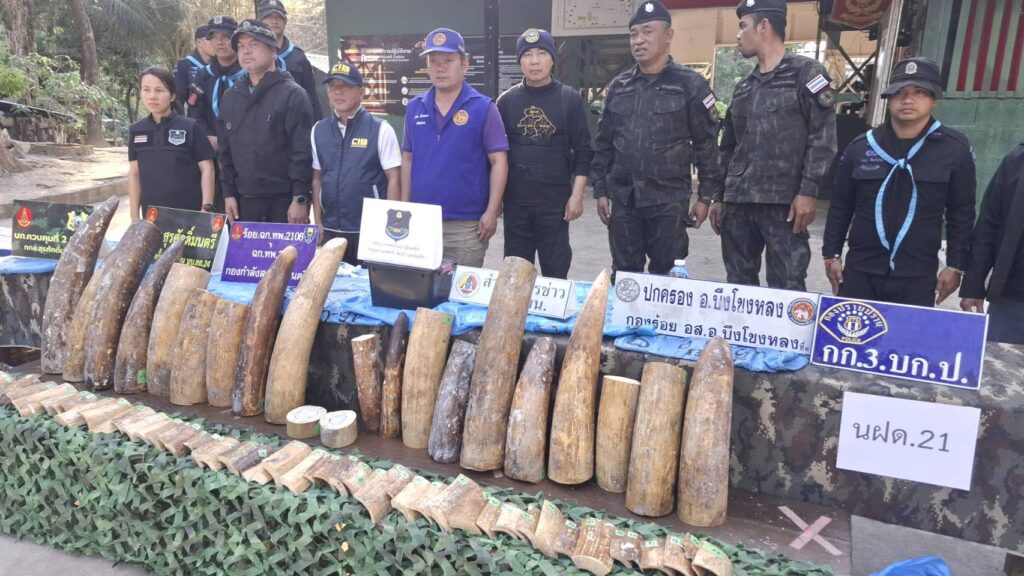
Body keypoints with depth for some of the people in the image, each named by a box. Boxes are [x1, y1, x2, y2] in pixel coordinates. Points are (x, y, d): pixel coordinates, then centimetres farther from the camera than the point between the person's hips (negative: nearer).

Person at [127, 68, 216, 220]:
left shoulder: (191, 128, -4)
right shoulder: (136, 131, 8)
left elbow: (206, 169, -4)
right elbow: (134, 173, 11)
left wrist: (207, 208, -11)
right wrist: (134, 217, 8)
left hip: (190, 213, -3)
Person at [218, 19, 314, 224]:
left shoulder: (292, 94, -6)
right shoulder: (231, 97, 14)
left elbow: (303, 151, -12)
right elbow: (226, 151, 16)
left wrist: (300, 199, -16)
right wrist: (228, 193, 10)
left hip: (284, 200, -6)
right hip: (244, 200, 6)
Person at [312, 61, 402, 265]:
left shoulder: (380, 129, -5)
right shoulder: (318, 131, 8)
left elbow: (394, 179, -6)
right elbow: (317, 179, 12)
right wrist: (318, 223, 8)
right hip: (330, 230, 4)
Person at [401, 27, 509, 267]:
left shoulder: (483, 107, -5)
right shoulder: (414, 108, 8)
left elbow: (498, 162, -7)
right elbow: (408, 160, 13)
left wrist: (491, 211, -13)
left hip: (466, 223, -4)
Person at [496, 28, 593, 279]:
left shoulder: (570, 99, 0)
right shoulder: (506, 100, 5)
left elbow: (583, 151, -1)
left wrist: (577, 195, -8)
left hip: (556, 200, -2)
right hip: (515, 200, 2)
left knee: (555, 271, 5)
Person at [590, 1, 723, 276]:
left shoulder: (691, 85, -2)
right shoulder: (618, 86, 10)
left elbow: (707, 145, -2)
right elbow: (603, 143, 13)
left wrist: (706, 195, -4)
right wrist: (600, 190, 8)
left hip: (669, 200, -4)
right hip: (622, 199, 4)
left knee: (666, 276, 3)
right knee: (624, 274, 10)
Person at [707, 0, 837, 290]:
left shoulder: (805, 73, 0)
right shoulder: (744, 87, 20)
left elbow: (823, 137, -8)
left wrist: (808, 191, -16)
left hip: (784, 204, -6)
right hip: (738, 204, 7)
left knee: (786, 290, -7)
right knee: (738, 285, 9)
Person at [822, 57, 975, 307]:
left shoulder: (955, 149, -1)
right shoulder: (861, 147, 4)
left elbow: (961, 214, 4)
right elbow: (840, 207, 10)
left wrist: (955, 266, 2)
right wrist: (832, 254, 7)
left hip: (917, 277, -1)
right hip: (860, 271, 1)